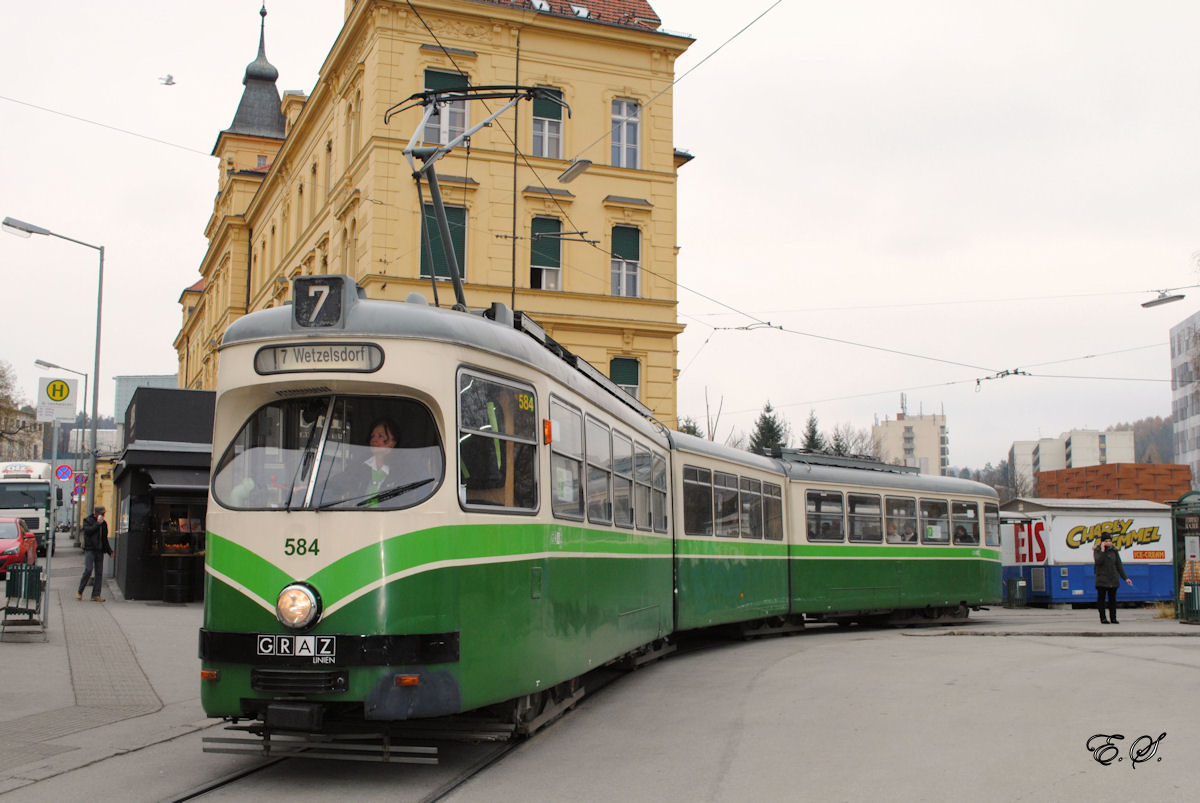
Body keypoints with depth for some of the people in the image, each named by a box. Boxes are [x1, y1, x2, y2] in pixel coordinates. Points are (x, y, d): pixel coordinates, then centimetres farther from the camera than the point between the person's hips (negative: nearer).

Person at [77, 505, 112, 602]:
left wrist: (109, 551, 21)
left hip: (100, 551, 5)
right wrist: (98, 524, -14)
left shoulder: (104, 523, 16)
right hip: (90, 549, -5)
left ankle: (96, 595, 6)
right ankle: (79, 592, -1)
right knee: (88, 570, -15)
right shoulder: (87, 521, 2)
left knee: (99, 573, 2)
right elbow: (88, 530, -18)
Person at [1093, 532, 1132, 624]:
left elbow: (1119, 565, 10)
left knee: (1113, 599, 5)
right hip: (1102, 579, -3)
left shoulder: (1114, 550, 7)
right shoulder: (1097, 550, -1)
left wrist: (1125, 578, 8)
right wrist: (1103, 550, -19)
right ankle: (1103, 618, 4)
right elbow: (1098, 561, -18)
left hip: (1113, 579, 3)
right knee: (1101, 598, -1)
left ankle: (1113, 618, 11)